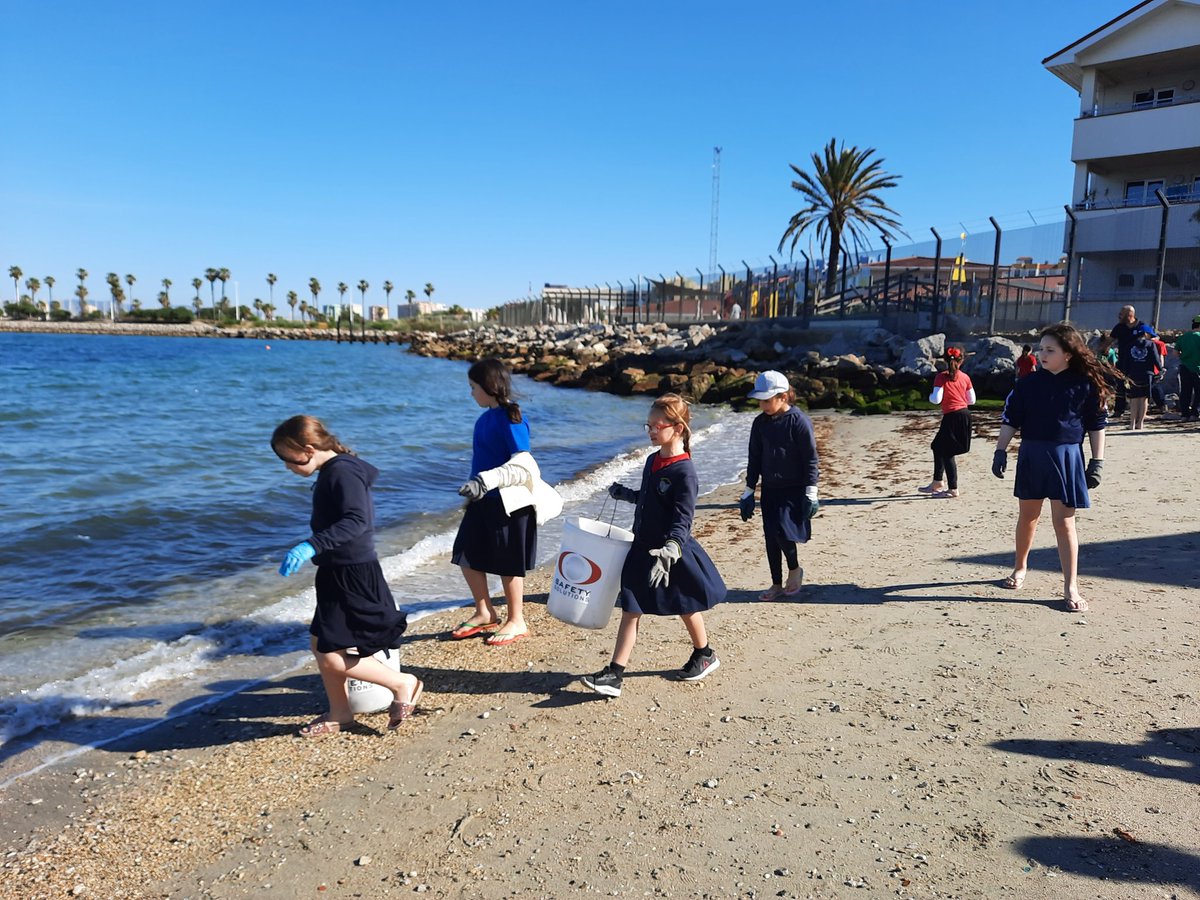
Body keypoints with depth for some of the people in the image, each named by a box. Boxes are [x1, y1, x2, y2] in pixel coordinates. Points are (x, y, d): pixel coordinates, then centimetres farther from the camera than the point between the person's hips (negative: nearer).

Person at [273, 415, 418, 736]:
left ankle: (402, 683, 7)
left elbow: (356, 521, -33)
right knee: (320, 645, 16)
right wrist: (314, 548, 32)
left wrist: (311, 546, -41)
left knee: (333, 657, -8)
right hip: (338, 573, 11)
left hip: (352, 576, -11)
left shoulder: (342, 472, -20)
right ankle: (339, 713, 30)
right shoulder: (333, 472, 11)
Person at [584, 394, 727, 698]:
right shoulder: (652, 461, 6)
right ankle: (614, 675, 1)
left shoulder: (684, 471, -19)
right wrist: (624, 494, 18)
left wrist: (670, 550, -37)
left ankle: (705, 655, 39)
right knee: (630, 609, 2)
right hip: (643, 548, 7)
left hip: (673, 553, -7)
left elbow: (683, 520, -24)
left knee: (686, 607, 14)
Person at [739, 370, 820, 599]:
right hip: (770, 489, 6)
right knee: (770, 538, 6)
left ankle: (795, 569, 13)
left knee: (782, 530, -16)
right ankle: (777, 584, 20)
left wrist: (811, 492, -12)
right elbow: (754, 460, 11)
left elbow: (811, 459, -9)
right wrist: (749, 491, 10)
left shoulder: (799, 421, -13)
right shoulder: (760, 423, 4)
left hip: (794, 489, -6)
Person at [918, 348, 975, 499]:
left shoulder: (941, 377, -9)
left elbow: (936, 399, -16)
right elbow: (972, 401, 10)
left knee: (947, 453, 3)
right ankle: (937, 484, 27)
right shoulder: (965, 377, 7)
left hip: (952, 417, -7)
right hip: (964, 415, 7)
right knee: (938, 447, 19)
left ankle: (953, 489, 5)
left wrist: (930, 396, 6)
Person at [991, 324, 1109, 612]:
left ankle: (1071, 586, 7)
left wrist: (1096, 462, -2)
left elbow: (1097, 425, 0)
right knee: (1028, 515, 15)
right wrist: (1000, 451, -3)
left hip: (1066, 457, -2)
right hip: (1031, 455, 2)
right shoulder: (1029, 384, 0)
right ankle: (1020, 566, 36)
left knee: (1064, 522, -1)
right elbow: (1010, 420, 3)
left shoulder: (1085, 386, -5)